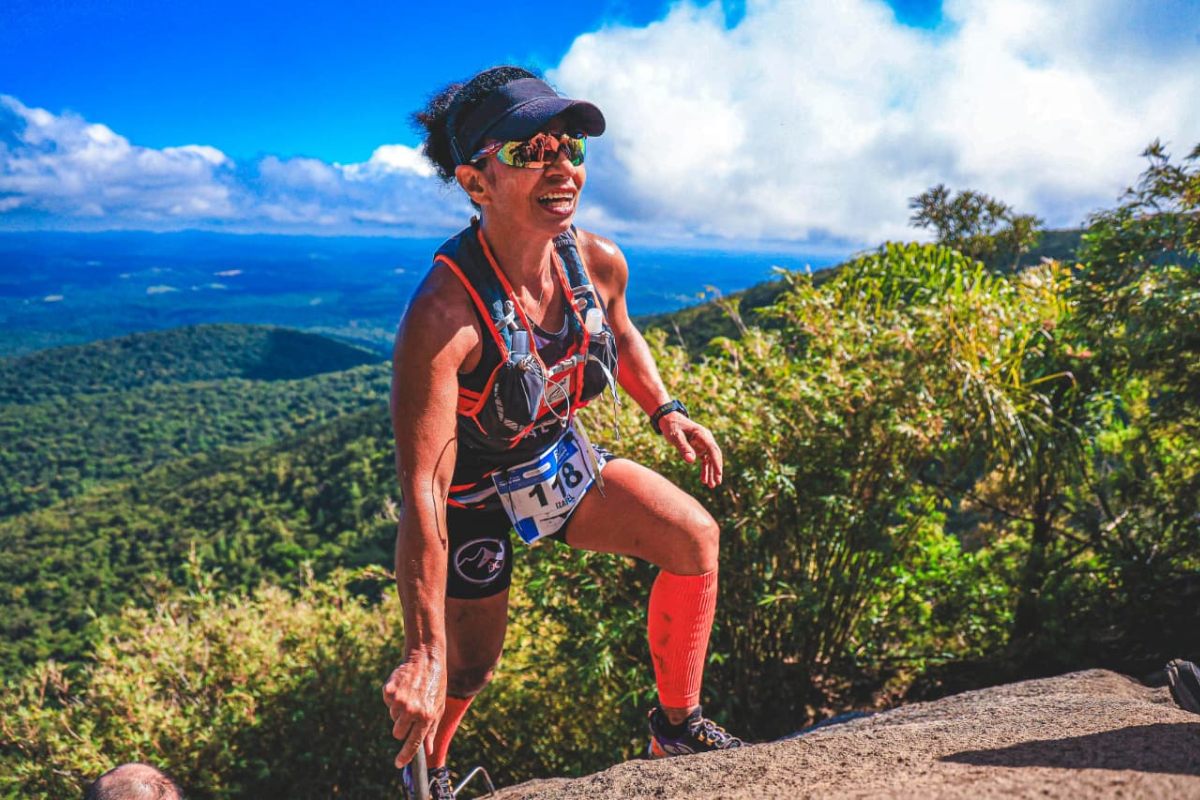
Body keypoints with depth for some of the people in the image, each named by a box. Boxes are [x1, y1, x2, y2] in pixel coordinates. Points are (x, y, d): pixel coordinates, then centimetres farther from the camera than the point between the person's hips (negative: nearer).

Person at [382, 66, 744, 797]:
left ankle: (677, 727, 10)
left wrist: (665, 411, -1)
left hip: (563, 459, 6)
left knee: (696, 537, -10)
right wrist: (424, 652, -39)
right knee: (467, 668, 7)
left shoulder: (600, 263, -17)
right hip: (473, 493, -5)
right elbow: (422, 492, -39)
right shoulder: (443, 314, -37)